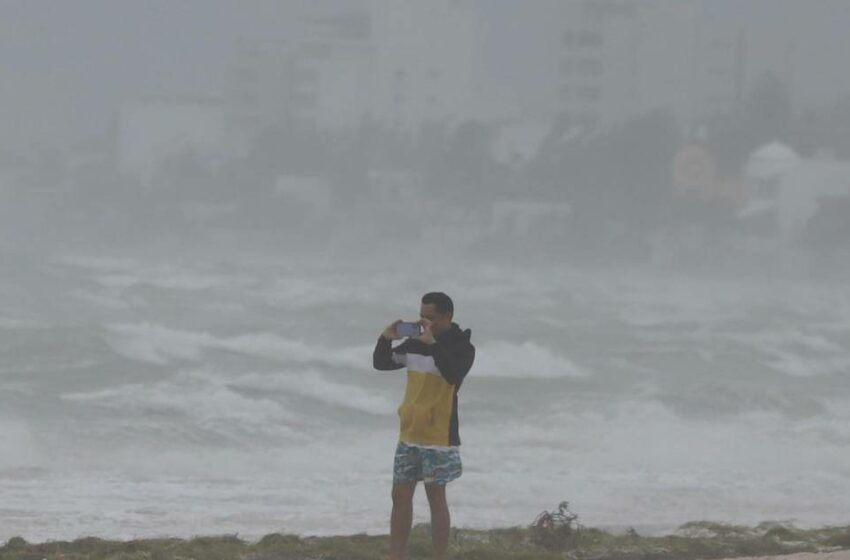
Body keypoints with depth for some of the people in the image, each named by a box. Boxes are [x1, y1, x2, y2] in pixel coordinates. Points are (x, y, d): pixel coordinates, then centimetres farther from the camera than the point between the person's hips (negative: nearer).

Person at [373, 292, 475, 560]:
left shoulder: (462, 347, -9)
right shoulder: (415, 344, 8)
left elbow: (453, 374, -28)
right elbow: (381, 363, 13)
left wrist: (432, 344, -32)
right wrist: (385, 339, -5)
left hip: (439, 437, -6)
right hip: (409, 434, 6)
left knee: (436, 497, -2)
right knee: (400, 496, 6)